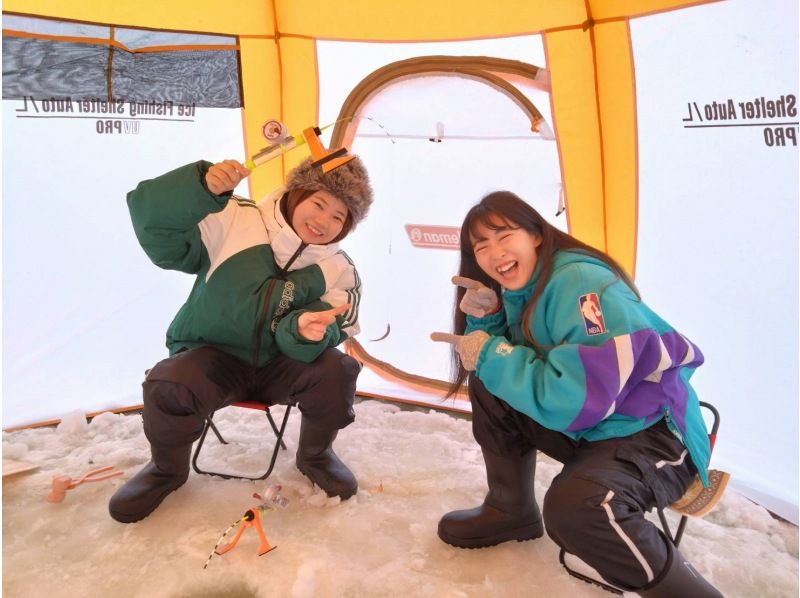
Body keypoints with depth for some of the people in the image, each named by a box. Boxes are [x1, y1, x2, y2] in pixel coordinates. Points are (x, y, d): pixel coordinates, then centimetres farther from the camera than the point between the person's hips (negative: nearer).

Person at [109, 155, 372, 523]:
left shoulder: (339, 271, -4)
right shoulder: (235, 222, -13)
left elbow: (328, 335, -15)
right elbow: (157, 231, -19)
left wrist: (306, 331, -39)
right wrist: (201, 187, -37)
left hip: (279, 366, 2)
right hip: (212, 357, -1)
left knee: (335, 372, -26)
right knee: (167, 388, -31)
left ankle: (315, 456, 6)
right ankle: (168, 469, 4)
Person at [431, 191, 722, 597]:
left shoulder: (580, 282, -23)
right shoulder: (520, 290, 4)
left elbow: (573, 399, -30)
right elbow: (486, 362, 8)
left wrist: (490, 354, -20)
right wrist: (485, 317, -9)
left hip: (652, 432, -9)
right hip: (584, 428, 9)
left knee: (573, 506, -34)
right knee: (490, 389, 2)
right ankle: (512, 510, 18)